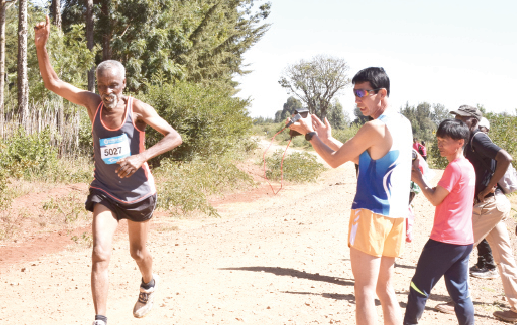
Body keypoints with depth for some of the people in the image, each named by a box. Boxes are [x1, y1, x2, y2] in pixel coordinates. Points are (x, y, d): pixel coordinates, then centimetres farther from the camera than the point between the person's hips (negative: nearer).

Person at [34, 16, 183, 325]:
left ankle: (149, 283, 52)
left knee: (138, 252, 18)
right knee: (100, 255, -14)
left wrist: (141, 157, -35)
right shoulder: (93, 103, -9)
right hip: (104, 192, 1)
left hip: (138, 192, -1)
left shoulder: (137, 109, -16)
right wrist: (41, 46, -25)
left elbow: (174, 137, -21)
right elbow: (53, 83, -10)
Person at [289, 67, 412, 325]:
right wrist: (327, 138, 18)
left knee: (364, 291, -3)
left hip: (371, 214, -9)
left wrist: (310, 134, 6)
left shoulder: (375, 127, -16)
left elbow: (335, 160, -7)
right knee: (385, 288, 16)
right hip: (396, 215, 9)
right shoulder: (402, 123, 11)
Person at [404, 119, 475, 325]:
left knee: (419, 287, 6)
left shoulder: (454, 167, -16)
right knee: (460, 292, 11)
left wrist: (418, 179, -1)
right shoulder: (468, 166, 11)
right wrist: (420, 178, 5)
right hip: (464, 241, 8)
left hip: (444, 240, -8)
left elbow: (435, 199, -12)